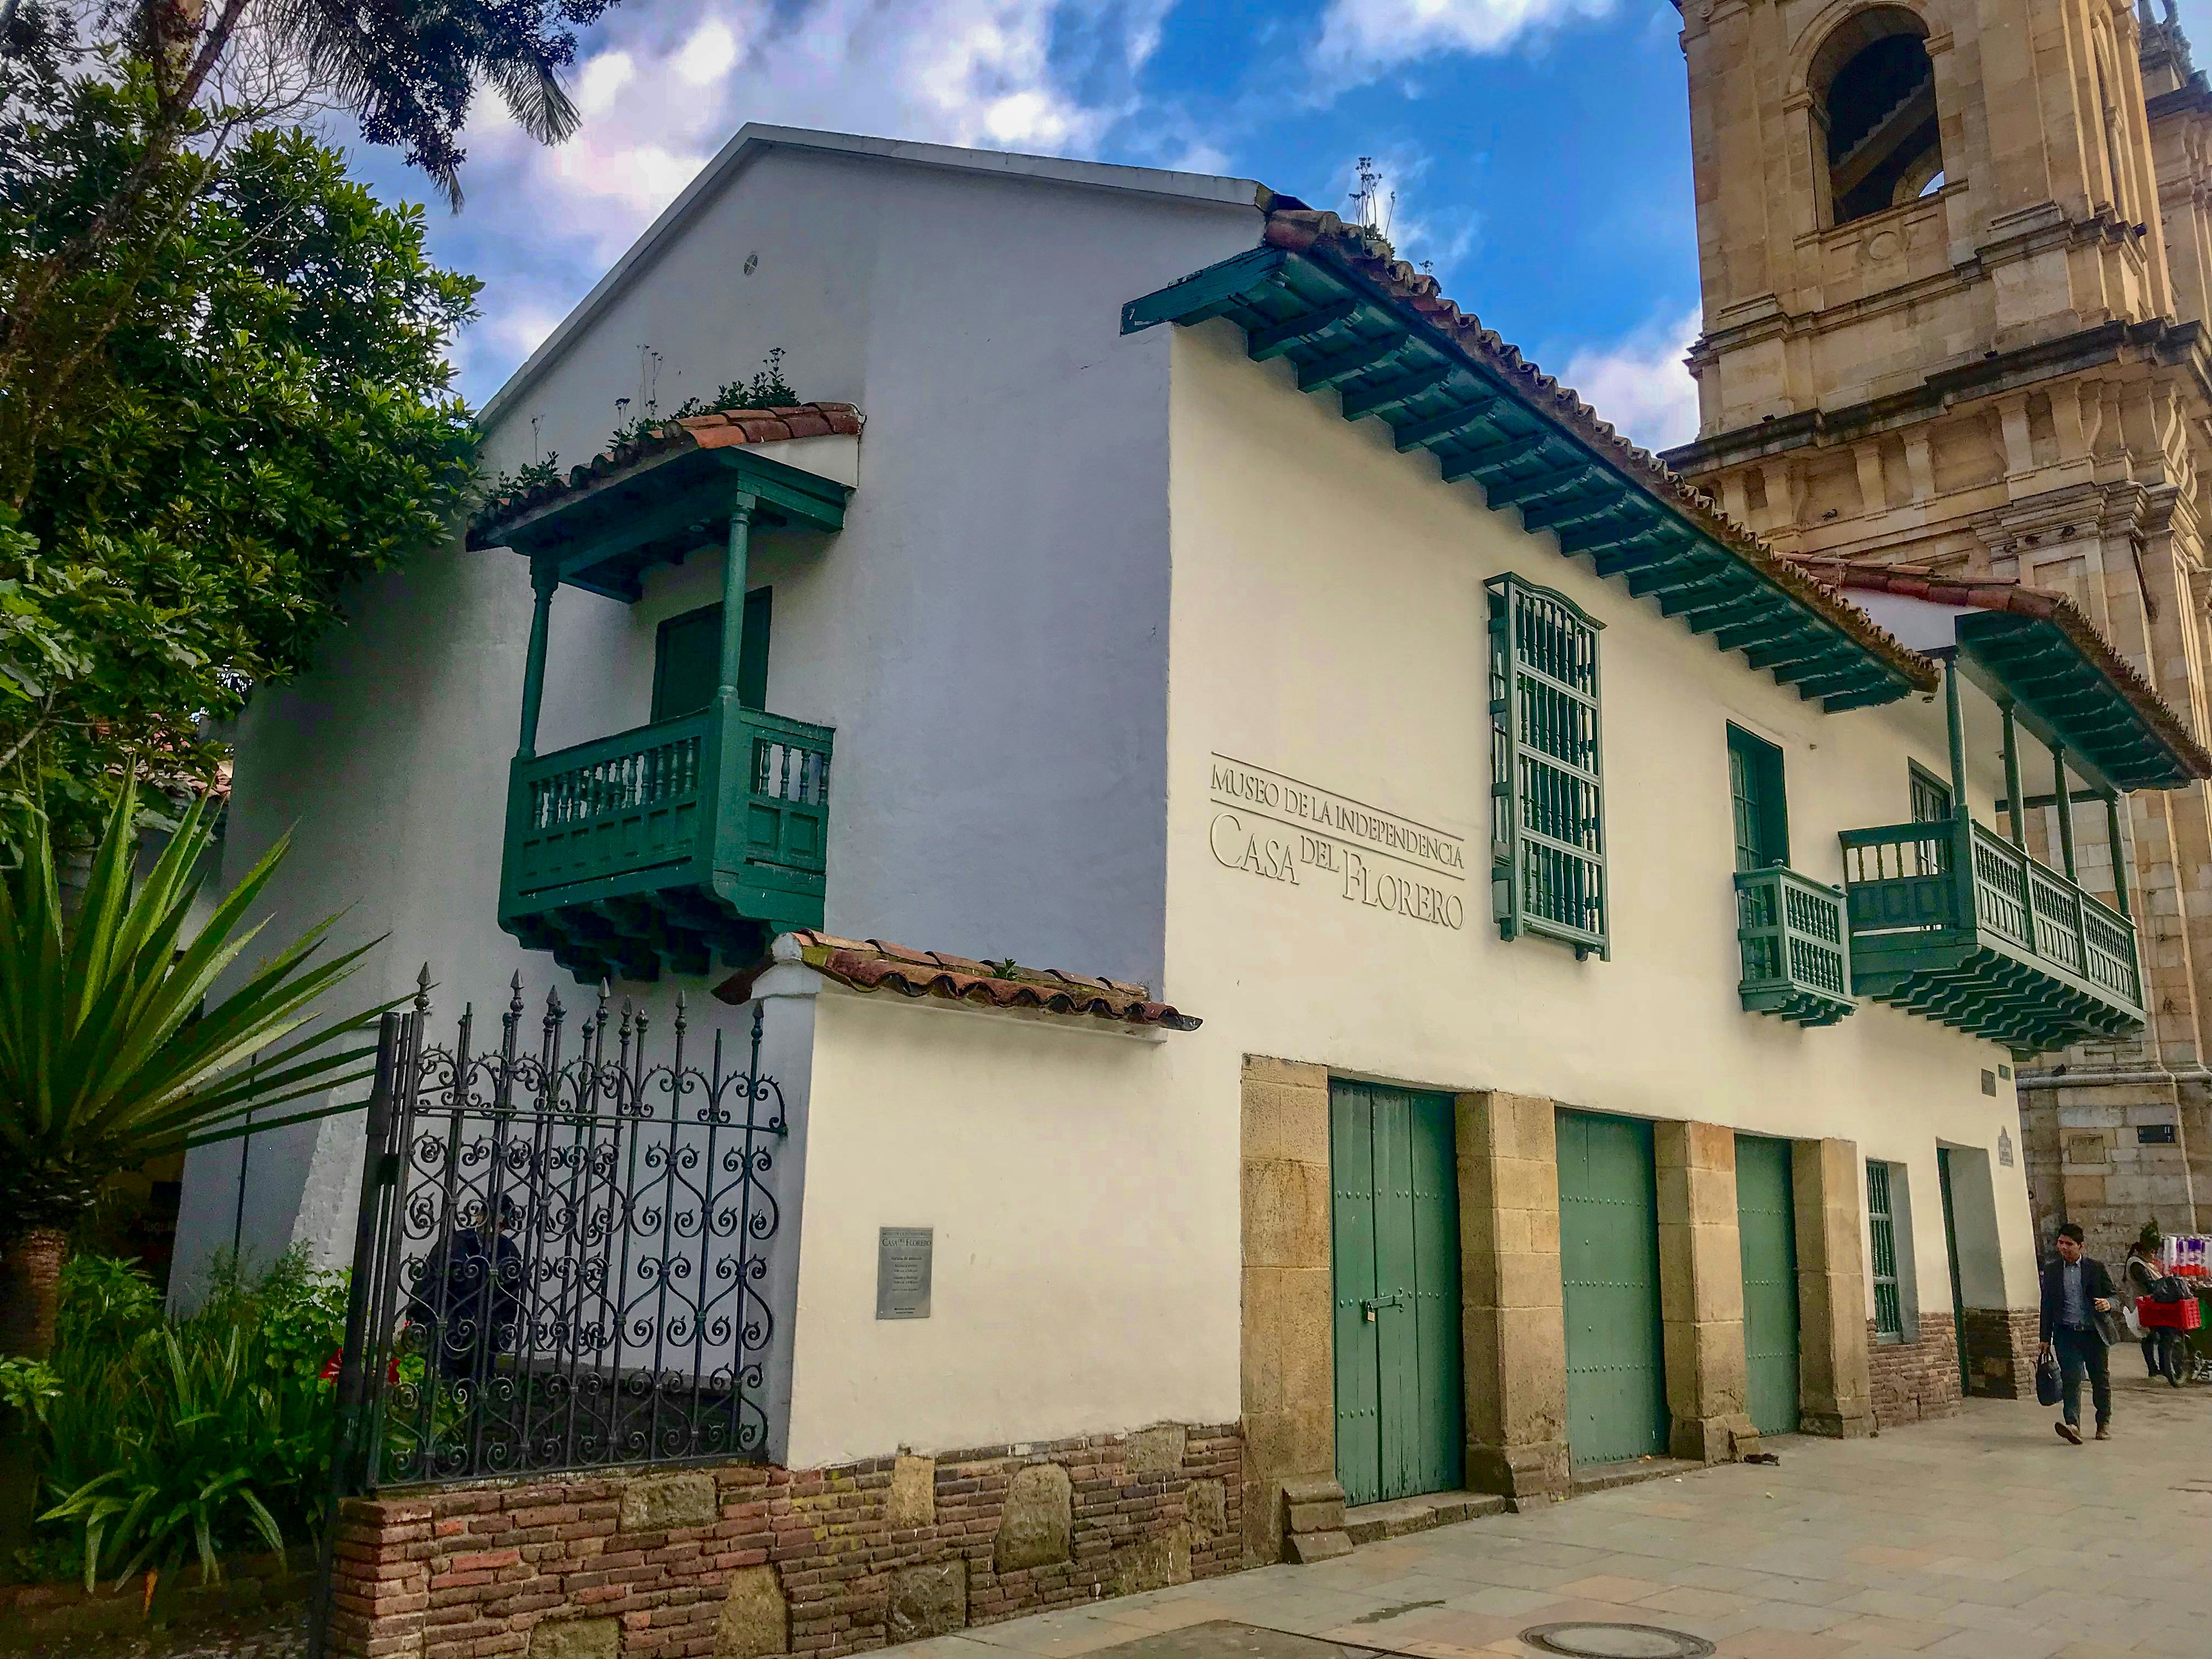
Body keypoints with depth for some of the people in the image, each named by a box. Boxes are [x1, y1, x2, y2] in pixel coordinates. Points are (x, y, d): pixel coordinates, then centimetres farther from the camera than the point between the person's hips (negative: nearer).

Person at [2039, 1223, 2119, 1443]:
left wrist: (2108, 1303, -19)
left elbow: (2114, 1294, 6)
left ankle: (2104, 1423, 27)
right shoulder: (2051, 1269, 7)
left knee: (2101, 1379, 10)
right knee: (2071, 1378, -12)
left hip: (2093, 1333, 0)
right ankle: (2072, 1425, -21)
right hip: (2066, 1333, 0)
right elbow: (2047, 1304, 11)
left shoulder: (2096, 1267, 2)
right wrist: (2046, 1338, 10)